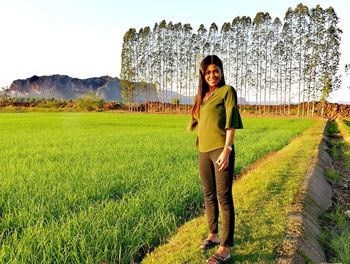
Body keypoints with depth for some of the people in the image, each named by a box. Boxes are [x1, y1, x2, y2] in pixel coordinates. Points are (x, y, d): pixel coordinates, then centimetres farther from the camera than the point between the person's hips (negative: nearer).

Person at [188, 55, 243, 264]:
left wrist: (227, 150, -18)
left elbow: (231, 122, -11)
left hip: (221, 150, -7)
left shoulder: (227, 91, -2)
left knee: (224, 197, -6)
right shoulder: (202, 95, 17)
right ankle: (213, 235, 31)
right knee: (209, 196, 15)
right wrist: (201, 147, 14)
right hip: (204, 151, 7)